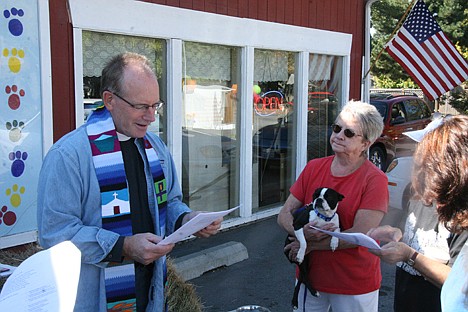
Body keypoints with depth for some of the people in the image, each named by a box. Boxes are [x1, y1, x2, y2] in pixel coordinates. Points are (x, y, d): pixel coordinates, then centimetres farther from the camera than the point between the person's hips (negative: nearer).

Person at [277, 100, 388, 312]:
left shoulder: (375, 180, -14)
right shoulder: (313, 168, 0)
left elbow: (361, 234, -21)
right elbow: (284, 215, 1)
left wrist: (309, 245, -18)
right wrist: (301, 232, -21)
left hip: (355, 285, -4)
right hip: (310, 276, 4)